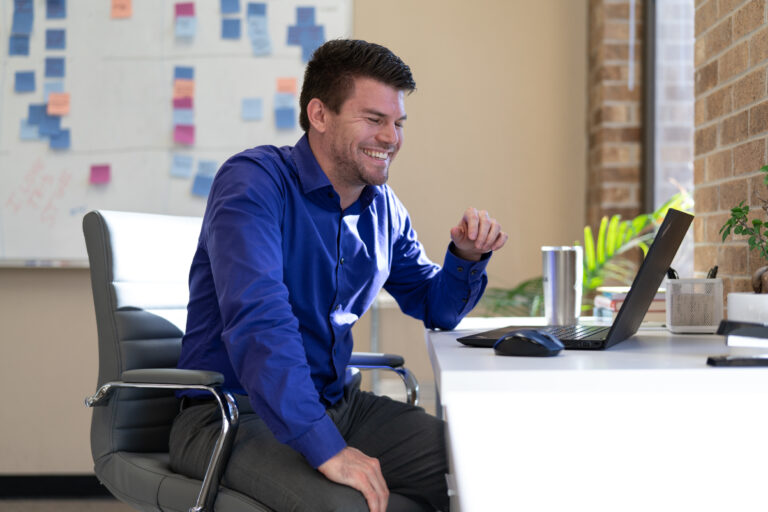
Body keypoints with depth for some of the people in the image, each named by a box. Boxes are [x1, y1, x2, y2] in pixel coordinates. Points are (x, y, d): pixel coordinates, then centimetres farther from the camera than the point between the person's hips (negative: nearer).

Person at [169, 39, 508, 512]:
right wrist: (325, 446, -34)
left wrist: (468, 258, 0)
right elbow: (258, 320, -28)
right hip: (232, 415, -6)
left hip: (334, 405, 7)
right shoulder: (253, 183, -15)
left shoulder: (384, 209, 9)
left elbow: (435, 307, 23)